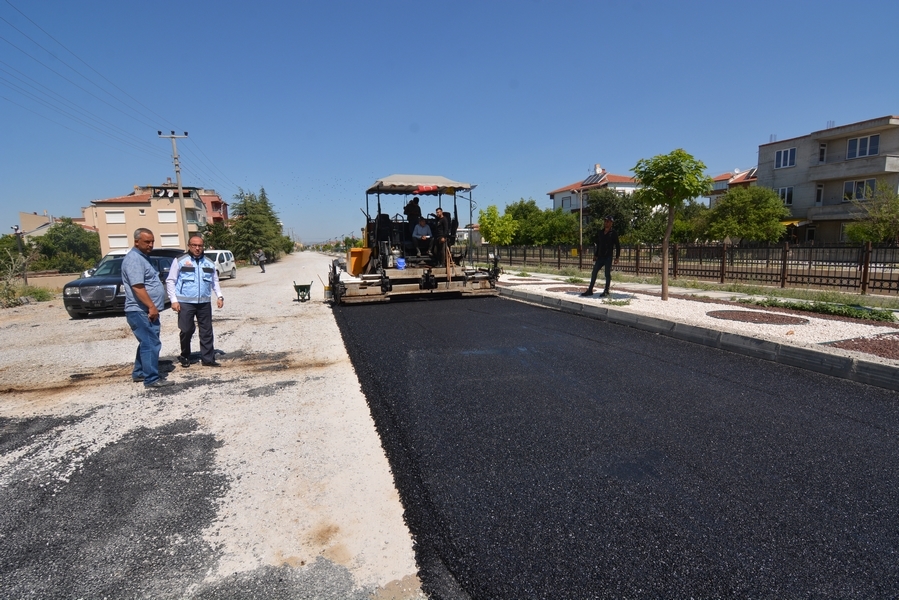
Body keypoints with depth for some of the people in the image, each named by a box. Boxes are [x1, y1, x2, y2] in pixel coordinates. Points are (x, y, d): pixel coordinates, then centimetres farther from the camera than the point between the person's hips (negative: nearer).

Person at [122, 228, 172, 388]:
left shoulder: (143, 257, 17)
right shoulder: (134, 259, -15)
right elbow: (137, 287, -24)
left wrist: (153, 307, 23)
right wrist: (151, 306, -24)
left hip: (147, 311, 11)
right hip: (141, 311, -11)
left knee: (146, 343, 17)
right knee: (151, 344, -10)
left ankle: (139, 373, 28)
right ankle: (152, 379, -8)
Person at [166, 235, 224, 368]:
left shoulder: (209, 263, 12)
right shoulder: (180, 261, 0)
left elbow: (215, 281, 17)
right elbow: (170, 281, 0)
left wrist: (219, 296, 4)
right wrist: (174, 300, -8)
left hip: (204, 303, 3)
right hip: (185, 303, -3)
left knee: (207, 331, 4)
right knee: (186, 331, 3)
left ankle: (208, 358, 11)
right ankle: (185, 357, 22)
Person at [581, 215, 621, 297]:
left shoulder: (613, 233, -3)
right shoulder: (600, 233, 12)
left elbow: (618, 246, -3)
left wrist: (617, 257, -9)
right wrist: (595, 255, 13)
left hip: (608, 257, -5)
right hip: (600, 257, 5)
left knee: (607, 274, 0)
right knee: (594, 273, 3)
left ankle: (606, 291, 8)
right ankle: (590, 290, 8)